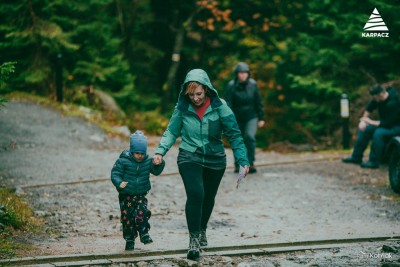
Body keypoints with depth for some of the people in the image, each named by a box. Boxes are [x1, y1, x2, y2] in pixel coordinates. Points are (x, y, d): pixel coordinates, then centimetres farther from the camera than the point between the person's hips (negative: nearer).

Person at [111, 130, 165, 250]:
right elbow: (115, 174, -14)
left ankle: (144, 234, -1)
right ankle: (129, 240, 14)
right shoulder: (123, 161, -13)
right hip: (126, 195, -2)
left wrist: (159, 164, -21)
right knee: (127, 218, 2)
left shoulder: (148, 161, -1)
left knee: (141, 213, -18)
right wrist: (119, 183, -33)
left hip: (140, 194, 2)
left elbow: (156, 171, 1)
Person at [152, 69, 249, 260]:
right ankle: (193, 239, -17)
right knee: (195, 194, -22)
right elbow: (172, 132, 3)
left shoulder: (219, 106, -12)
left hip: (215, 159, 2)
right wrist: (160, 151, -11)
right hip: (189, 157, -1)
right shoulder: (182, 108, -8)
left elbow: (234, 134, -10)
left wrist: (243, 160, -16)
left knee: (208, 198, 17)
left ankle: (202, 230, 44)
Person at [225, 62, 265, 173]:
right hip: (237, 118, 0)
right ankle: (238, 164, 24)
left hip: (251, 117, 0)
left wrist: (261, 118, 4)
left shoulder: (252, 84, -4)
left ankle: (251, 163, -14)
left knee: (250, 137, -19)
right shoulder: (231, 86, -11)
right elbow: (228, 104, -13)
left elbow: (258, 102, 3)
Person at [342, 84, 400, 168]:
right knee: (364, 129, 1)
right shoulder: (378, 98, -7)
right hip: (386, 123, 9)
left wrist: (370, 122, -21)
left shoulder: (393, 103, -33)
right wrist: (363, 121, -4)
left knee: (378, 133, -34)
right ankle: (356, 157, 8)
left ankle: (374, 162, -25)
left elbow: (388, 123, -31)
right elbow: (369, 108, 11)